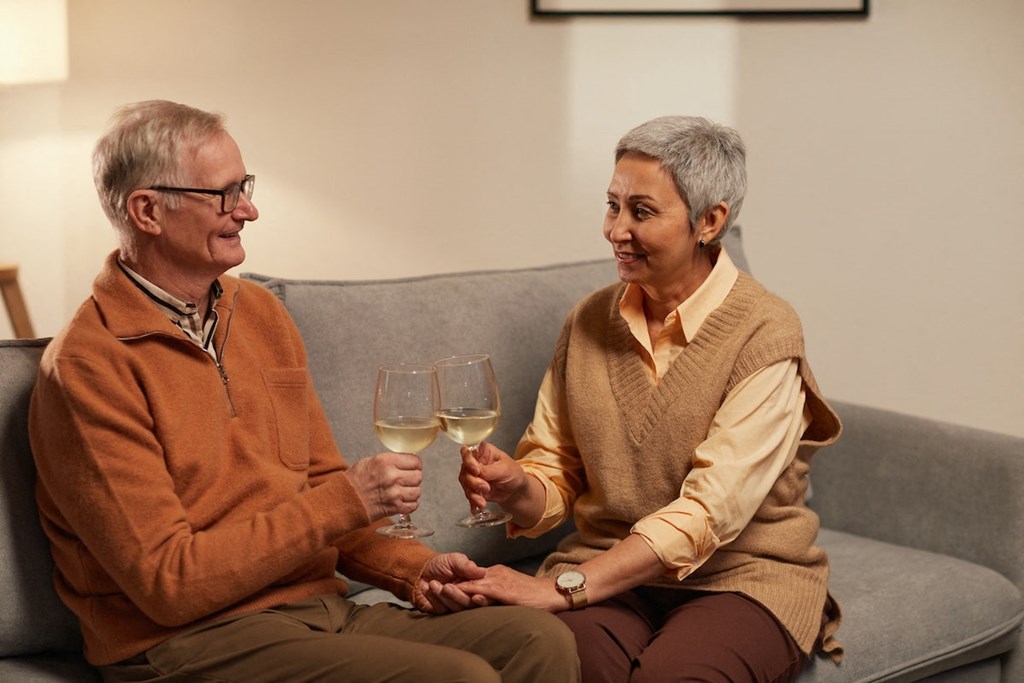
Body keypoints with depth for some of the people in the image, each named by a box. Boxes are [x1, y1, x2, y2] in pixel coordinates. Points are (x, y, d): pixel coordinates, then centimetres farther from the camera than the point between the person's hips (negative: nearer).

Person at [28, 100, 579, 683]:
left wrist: (413, 567, 2)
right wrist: (348, 499, -14)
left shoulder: (260, 312, 14)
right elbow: (168, 581, -15)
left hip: (323, 608, 7)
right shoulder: (88, 366, -11)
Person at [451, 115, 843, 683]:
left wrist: (561, 587, -27)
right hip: (610, 571, 3)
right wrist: (517, 488, -16)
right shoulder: (588, 321, 6)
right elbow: (558, 477, 10)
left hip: (741, 578, -3)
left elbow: (708, 512, -20)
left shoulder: (764, 334, -12)